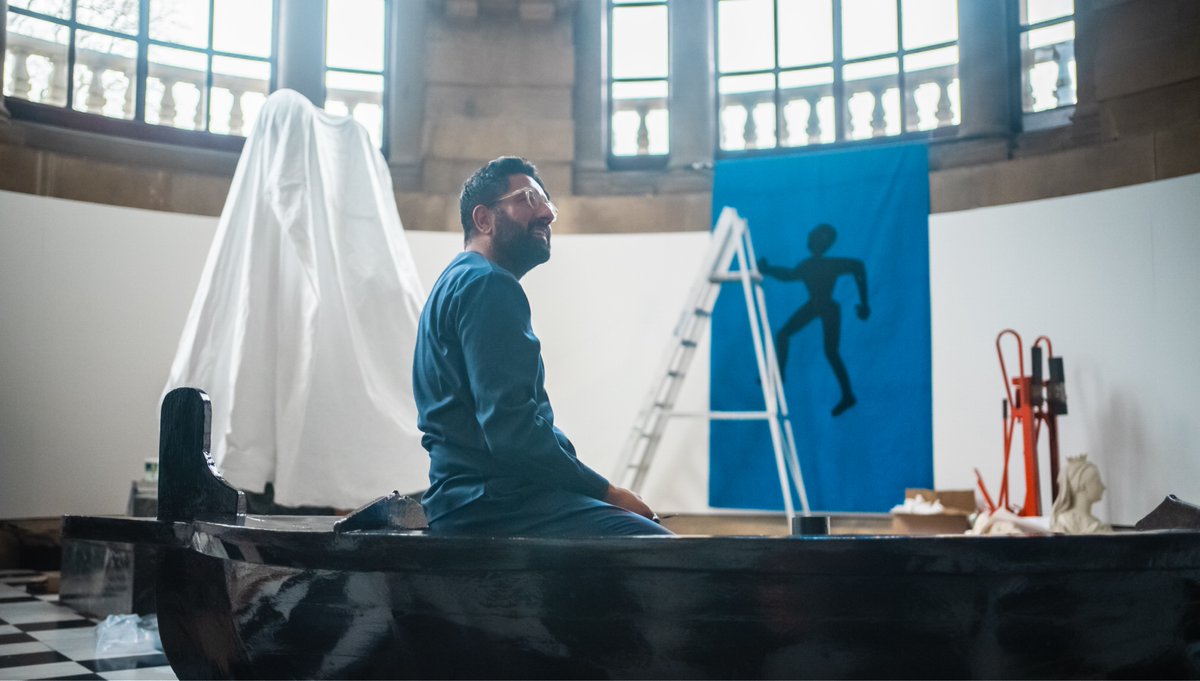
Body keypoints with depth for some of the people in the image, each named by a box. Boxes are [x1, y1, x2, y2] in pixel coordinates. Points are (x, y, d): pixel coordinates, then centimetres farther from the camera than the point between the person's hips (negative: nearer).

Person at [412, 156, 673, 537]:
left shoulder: (459, 281, 23)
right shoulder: (487, 284, -10)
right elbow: (511, 432, -21)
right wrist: (605, 492, -11)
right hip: (491, 503, -11)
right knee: (655, 544, -23)